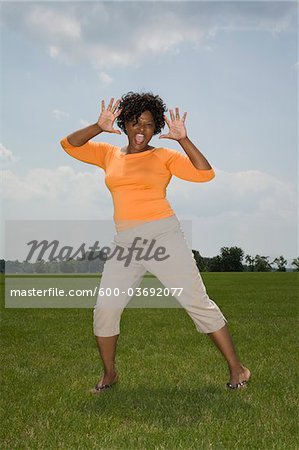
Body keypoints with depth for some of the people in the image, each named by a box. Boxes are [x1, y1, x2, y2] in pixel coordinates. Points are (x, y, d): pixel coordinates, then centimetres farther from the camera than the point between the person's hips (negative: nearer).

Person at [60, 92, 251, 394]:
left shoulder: (164, 156, 3)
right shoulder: (109, 154, 14)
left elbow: (205, 174, -7)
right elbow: (69, 144, 8)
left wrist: (183, 139, -15)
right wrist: (99, 128, -7)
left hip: (163, 236, -3)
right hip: (125, 243, 4)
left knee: (197, 302, -4)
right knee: (105, 309, -2)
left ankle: (236, 367, 6)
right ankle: (109, 374, 19)